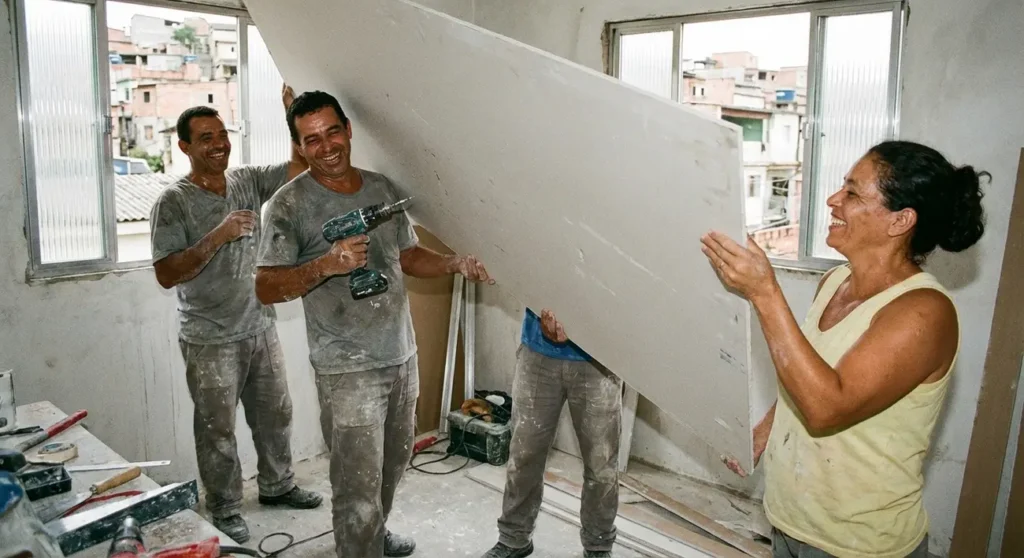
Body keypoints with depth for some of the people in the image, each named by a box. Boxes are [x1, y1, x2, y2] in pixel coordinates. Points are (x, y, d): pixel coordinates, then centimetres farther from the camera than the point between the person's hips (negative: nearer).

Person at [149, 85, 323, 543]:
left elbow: (300, 165, -5)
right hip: (210, 341, -5)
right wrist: (218, 236, -27)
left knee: (276, 413, 18)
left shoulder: (249, 182, 2)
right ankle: (225, 511, 27)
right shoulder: (173, 202, -13)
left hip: (260, 328, 5)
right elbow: (166, 275, -18)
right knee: (218, 430, 9)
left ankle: (277, 485, 40)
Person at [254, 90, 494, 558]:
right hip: (347, 368, -6)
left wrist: (455, 264, -3)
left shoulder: (382, 188, 7)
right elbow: (266, 288, -12)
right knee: (359, 486, -2)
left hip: (402, 355, 6)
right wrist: (328, 264, -27)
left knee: (394, 462, 23)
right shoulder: (290, 204, -9)